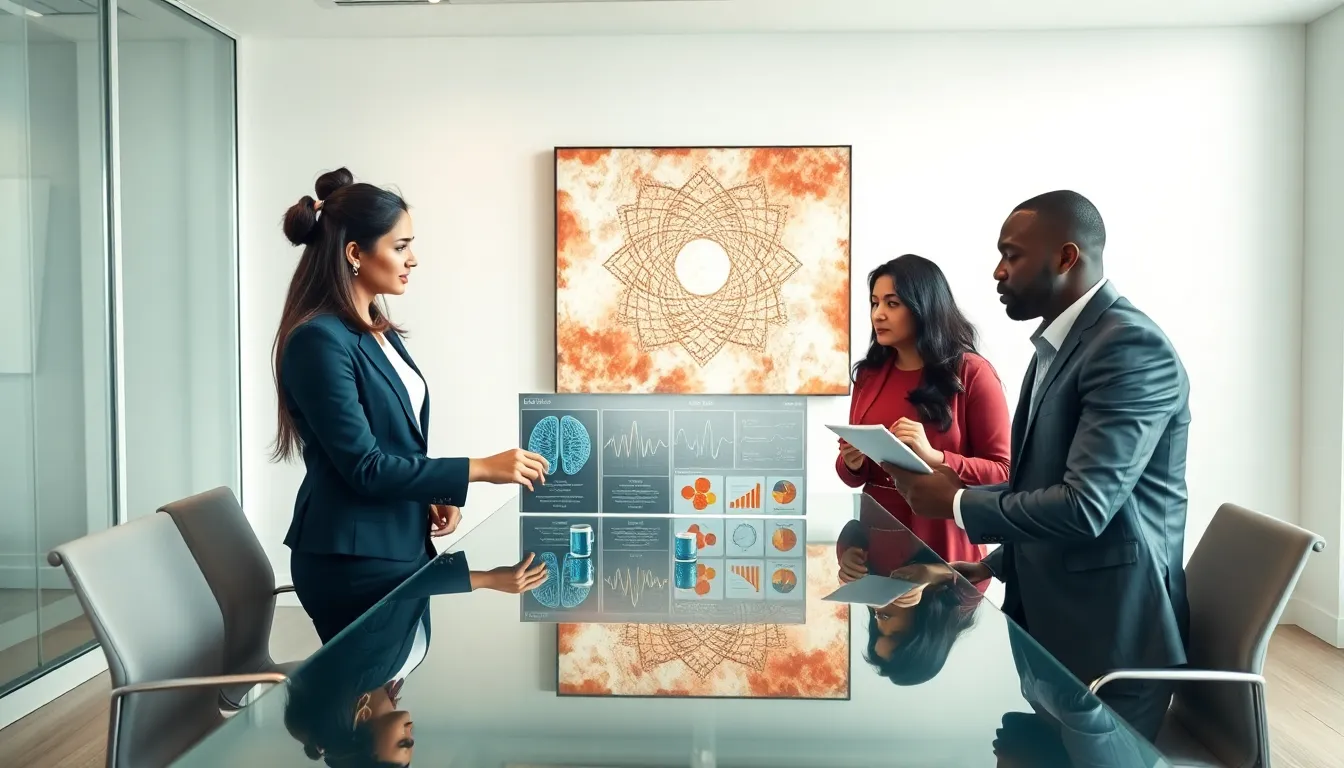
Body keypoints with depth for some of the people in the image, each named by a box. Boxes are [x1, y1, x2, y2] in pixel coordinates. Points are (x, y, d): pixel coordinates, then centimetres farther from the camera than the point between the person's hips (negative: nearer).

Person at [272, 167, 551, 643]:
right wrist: (482, 469, -21)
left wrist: (435, 493, 0)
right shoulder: (319, 339, -19)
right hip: (354, 561, -9)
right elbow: (364, 467, -21)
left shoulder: (377, 330, 10)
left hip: (401, 545, 9)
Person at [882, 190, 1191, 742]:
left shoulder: (1131, 345, -20)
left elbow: (1085, 506, -27)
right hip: (1046, 615, 9)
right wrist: (997, 564, 11)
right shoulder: (1058, 344, 11)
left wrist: (956, 502, -16)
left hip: (1107, 632, -8)